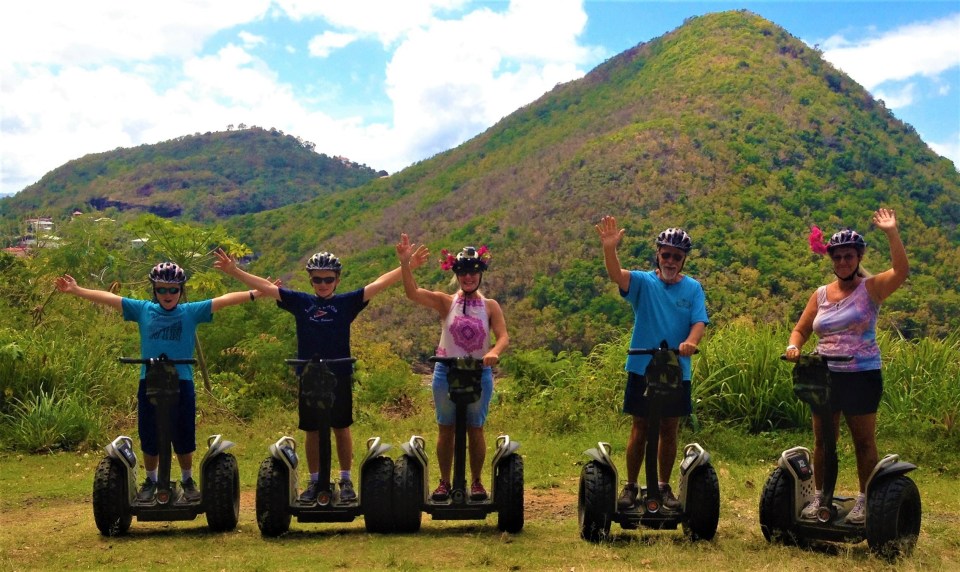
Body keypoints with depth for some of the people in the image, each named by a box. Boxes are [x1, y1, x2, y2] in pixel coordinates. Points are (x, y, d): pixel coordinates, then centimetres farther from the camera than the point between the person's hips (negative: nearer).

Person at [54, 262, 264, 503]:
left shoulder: (191, 312, 1)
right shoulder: (144, 310, 5)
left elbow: (224, 300, -6)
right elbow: (109, 298, 5)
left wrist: (255, 293, -12)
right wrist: (76, 290, 2)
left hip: (182, 383, -1)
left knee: (183, 438, 8)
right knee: (149, 438, 12)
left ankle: (188, 480, 28)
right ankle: (150, 481, 31)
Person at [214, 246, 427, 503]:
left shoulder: (346, 302, 0)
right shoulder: (300, 302, 5)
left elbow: (379, 283, -6)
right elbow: (266, 287, 5)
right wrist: (234, 270, 1)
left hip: (340, 376, -1)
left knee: (341, 429, 8)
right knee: (312, 431, 10)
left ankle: (346, 481, 19)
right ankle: (315, 482, 22)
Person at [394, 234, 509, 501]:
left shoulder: (490, 306, 0)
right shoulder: (445, 302, -2)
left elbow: (503, 336, -10)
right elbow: (412, 292, -15)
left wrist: (494, 352, -32)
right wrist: (405, 263, -29)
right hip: (446, 372, 0)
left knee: (475, 429, 8)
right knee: (445, 429, 8)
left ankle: (476, 482, 21)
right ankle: (444, 482, 20)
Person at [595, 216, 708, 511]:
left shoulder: (693, 288, 2)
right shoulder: (643, 282, -4)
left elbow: (699, 322, -8)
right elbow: (616, 274, -23)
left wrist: (690, 341, -30)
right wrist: (609, 248, -43)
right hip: (642, 368, -2)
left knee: (669, 430, 10)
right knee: (640, 428, 5)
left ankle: (664, 487, 24)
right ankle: (630, 485, 18)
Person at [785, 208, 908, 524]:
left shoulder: (871, 288, -4)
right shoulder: (821, 294, 8)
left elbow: (901, 270, -22)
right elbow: (800, 330, 11)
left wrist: (891, 232, -28)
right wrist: (793, 346, -10)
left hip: (862, 376, -4)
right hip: (825, 375, 4)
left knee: (864, 441, 5)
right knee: (822, 440, 10)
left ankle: (864, 500, 16)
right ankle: (819, 496, 22)